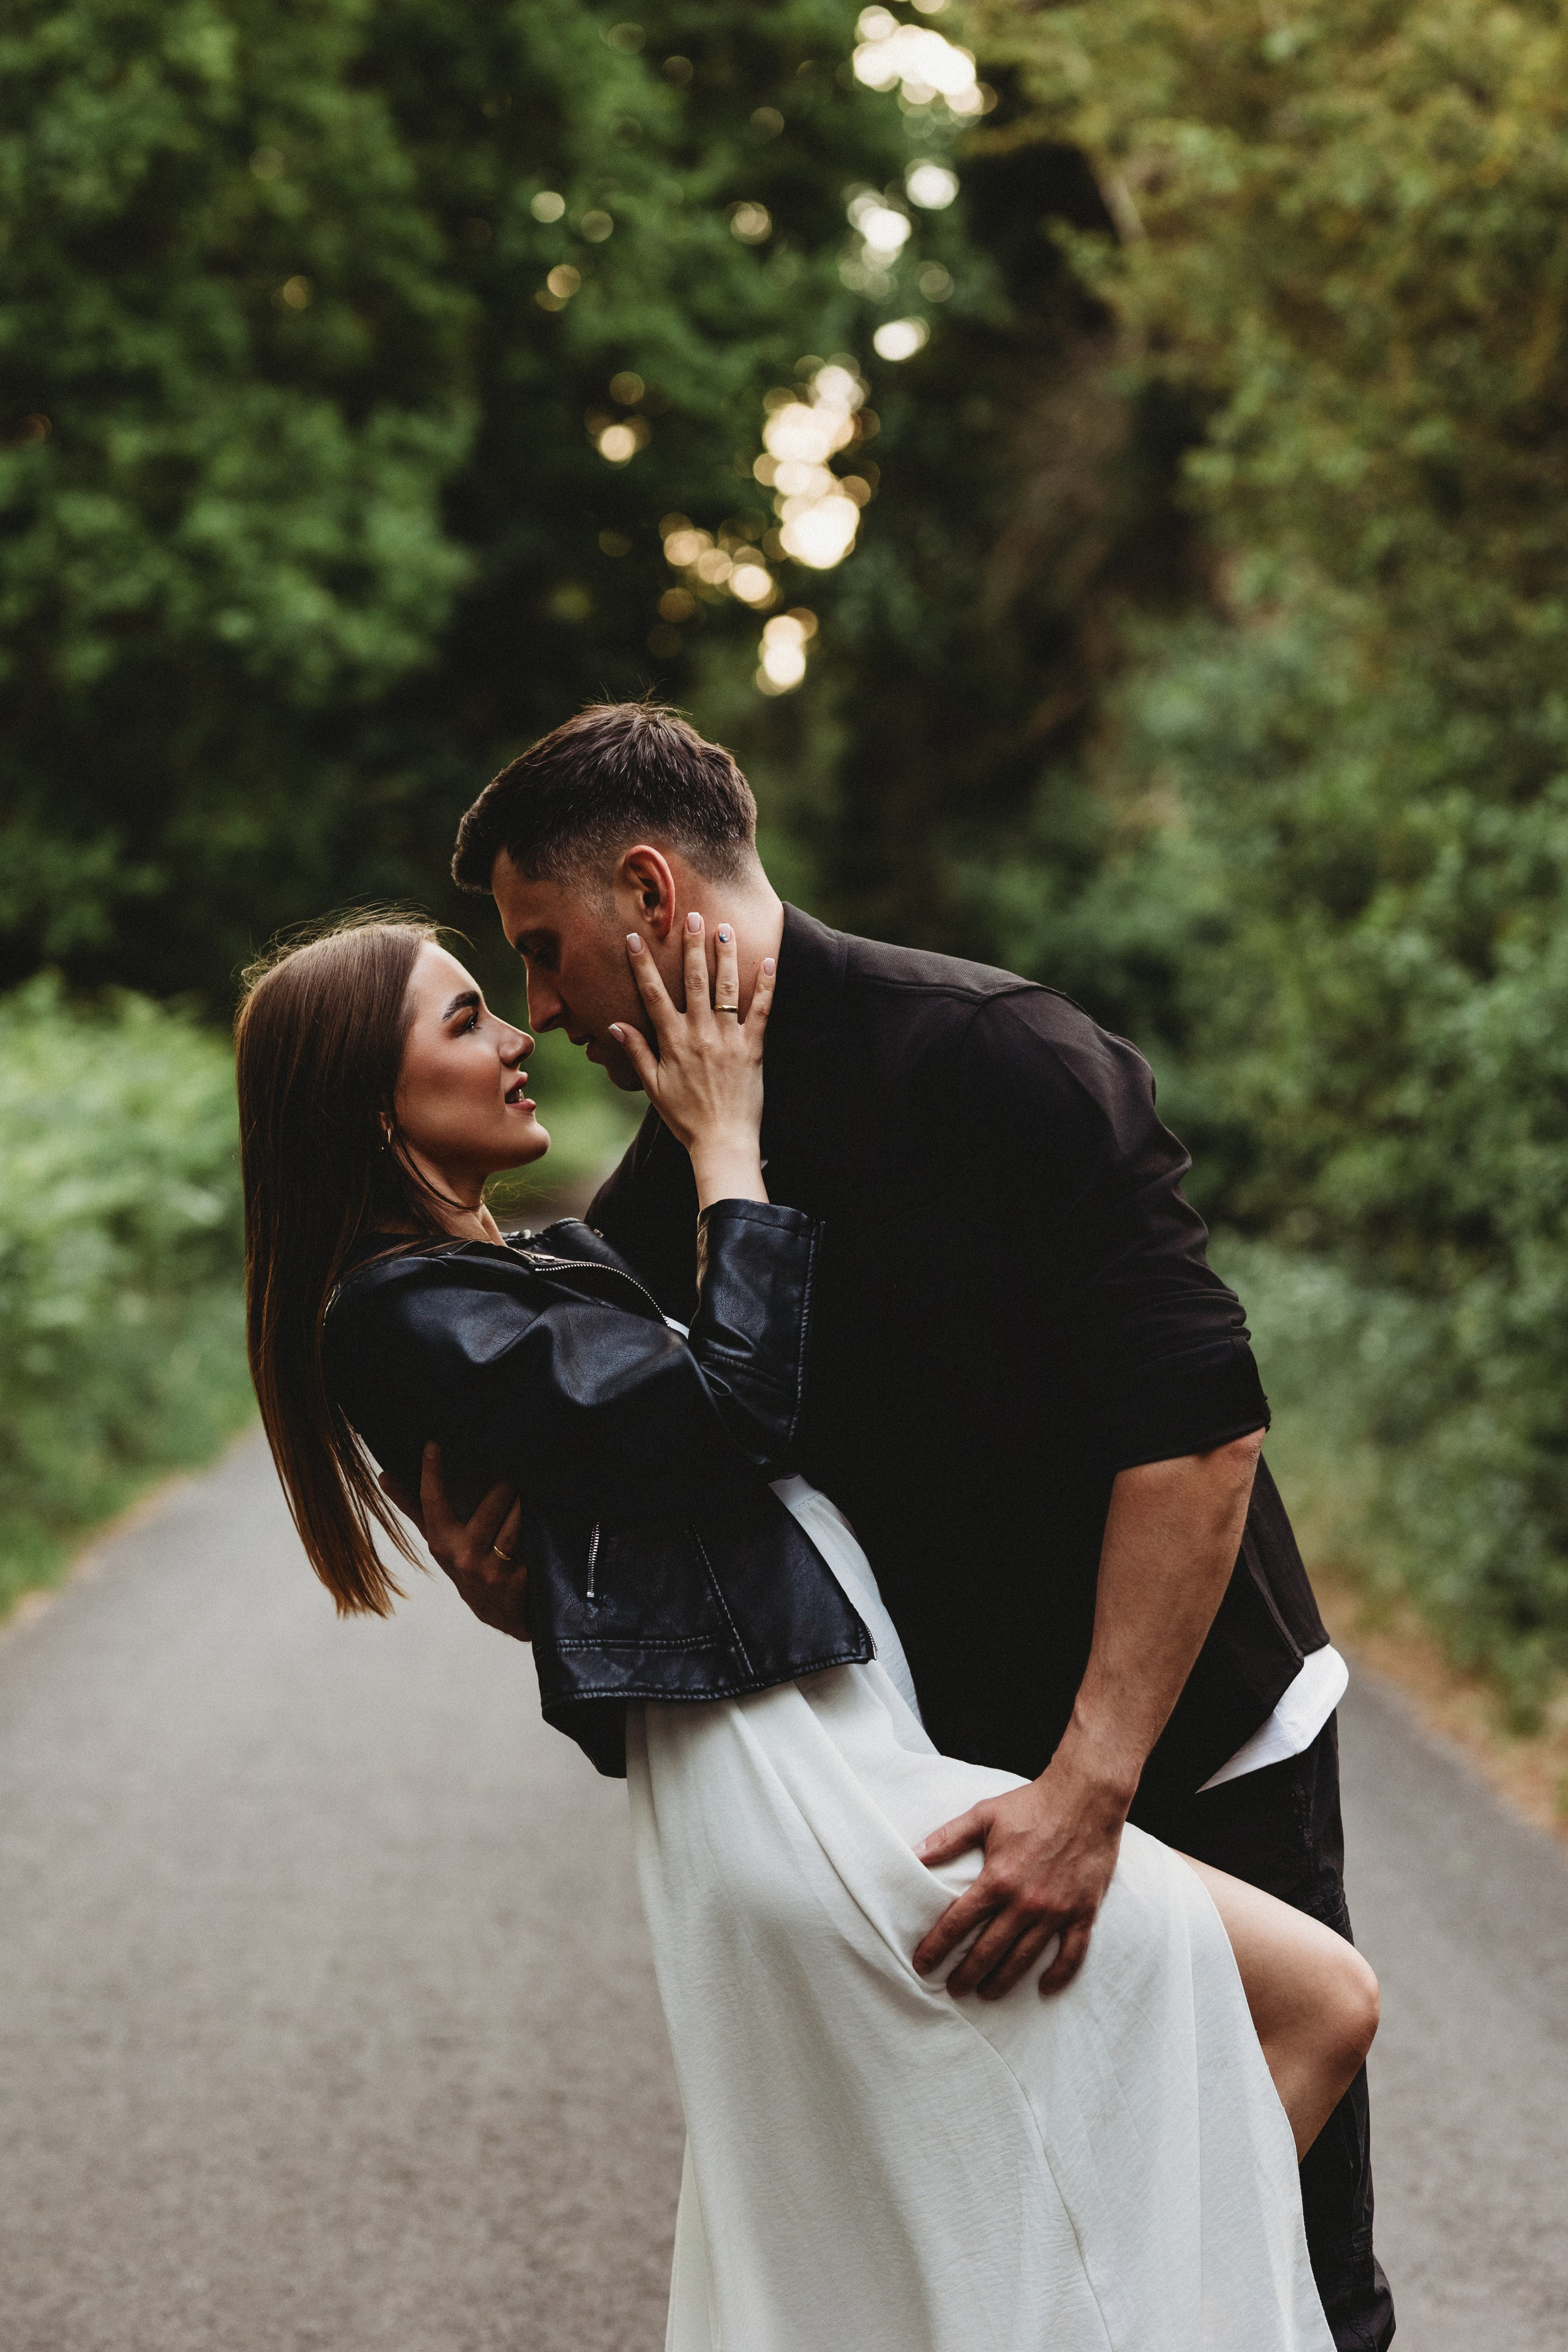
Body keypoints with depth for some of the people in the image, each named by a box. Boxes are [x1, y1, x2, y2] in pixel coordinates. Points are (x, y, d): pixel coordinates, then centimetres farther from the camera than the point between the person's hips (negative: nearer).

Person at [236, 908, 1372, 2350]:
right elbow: (733, 1409, -15)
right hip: (780, 1786, -11)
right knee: (1318, 1999, -10)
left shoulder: (539, 1268, 23)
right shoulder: (406, 1316, -8)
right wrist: (725, 1145, -6)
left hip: (818, 1755, 11)